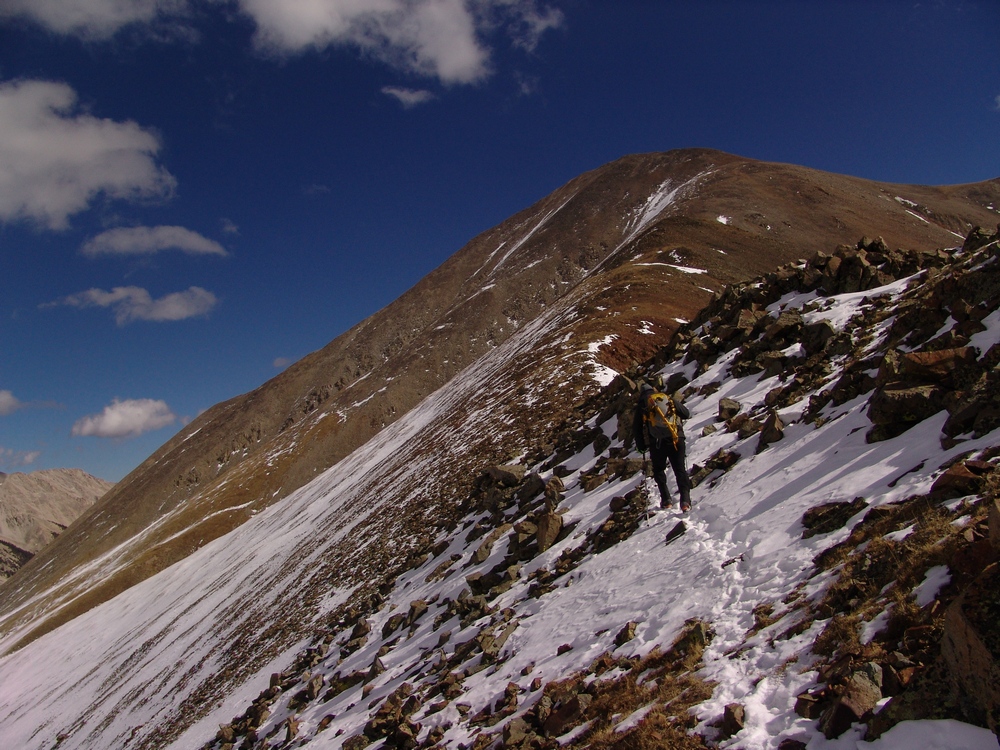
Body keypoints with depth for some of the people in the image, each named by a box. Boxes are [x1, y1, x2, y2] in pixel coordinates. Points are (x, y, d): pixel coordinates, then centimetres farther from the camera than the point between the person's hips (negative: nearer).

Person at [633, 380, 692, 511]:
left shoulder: (642, 404, 8)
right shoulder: (669, 399, 11)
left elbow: (636, 428, 5)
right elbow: (686, 414, 13)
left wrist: (641, 446, 15)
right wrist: (678, 404, 33)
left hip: (656, 443, -1)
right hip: (676, 440, 1)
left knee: (659, 470, 18)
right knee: (680, 470, 4)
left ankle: (666, 499, 8)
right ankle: (685, 499, -12)